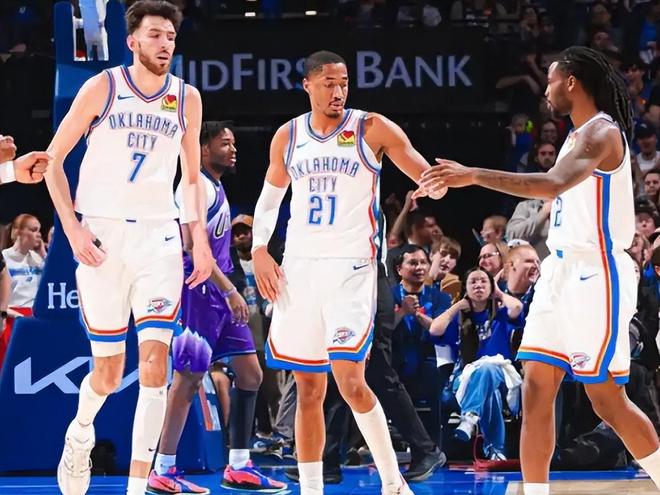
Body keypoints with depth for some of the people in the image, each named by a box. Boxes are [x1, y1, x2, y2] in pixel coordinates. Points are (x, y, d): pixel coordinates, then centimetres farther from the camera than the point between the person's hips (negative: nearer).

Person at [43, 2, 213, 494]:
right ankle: (81, 433, 36)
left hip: (158, 235, 2)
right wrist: (72, 227, -7)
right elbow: (53, 161, 2)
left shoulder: (187, 98, 7)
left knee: (155, 361, -11)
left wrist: (200, 239, 8)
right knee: (109, 371, 1)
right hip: (102, 235, -2)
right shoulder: (102, 88, -2)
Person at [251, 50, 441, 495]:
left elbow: (428, 178, -3)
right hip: (299, 268, 4)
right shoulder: (288, 137, 9)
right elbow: (270, 198, 21)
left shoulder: (372, 129, -2)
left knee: (350, 380, -16)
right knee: (309, 389, 7)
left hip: (351, 268, -4)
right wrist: (259, 249, 6)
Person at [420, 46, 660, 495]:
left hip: (595, 276, -9)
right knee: (536, 390, 2)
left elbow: (555, 184, -33)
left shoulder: (602, 132, -15)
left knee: (608, 399, -4)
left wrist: (474, 176, -36)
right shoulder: (578, 136, 16)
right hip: (562, 271, 9)